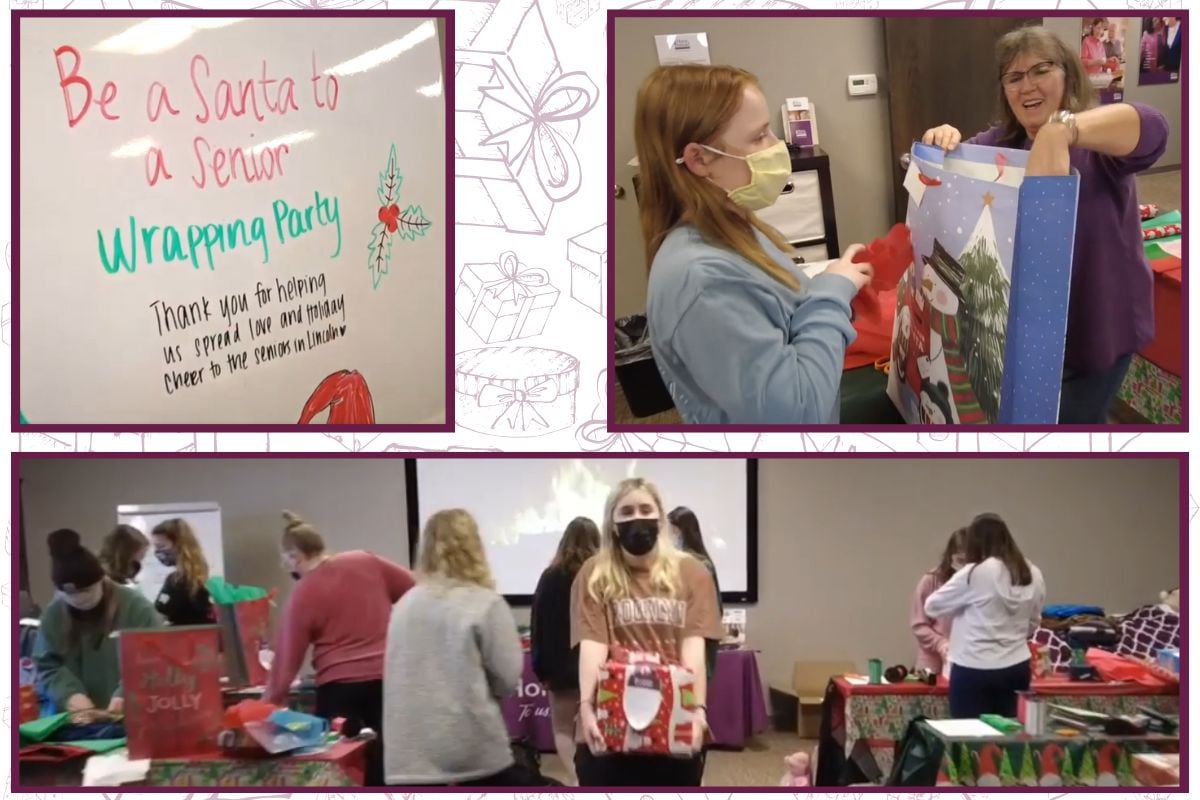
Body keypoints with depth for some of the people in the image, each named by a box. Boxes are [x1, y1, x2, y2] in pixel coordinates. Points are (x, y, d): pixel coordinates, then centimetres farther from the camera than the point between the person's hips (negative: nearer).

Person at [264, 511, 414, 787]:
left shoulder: (302, 596, -5)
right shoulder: (367, 562, 4)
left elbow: (287, 660, -2)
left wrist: (270, 704, 7)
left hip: (339, 687, -4)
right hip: (388, 677, 4)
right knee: (382, 768, 8)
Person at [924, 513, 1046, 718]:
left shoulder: (975, 574, -13)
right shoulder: (1033, 575, 4)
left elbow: (932, 606, -1)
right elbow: (1032, 624, 15)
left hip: (975, 670, -5)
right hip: (1017, 668, 6)